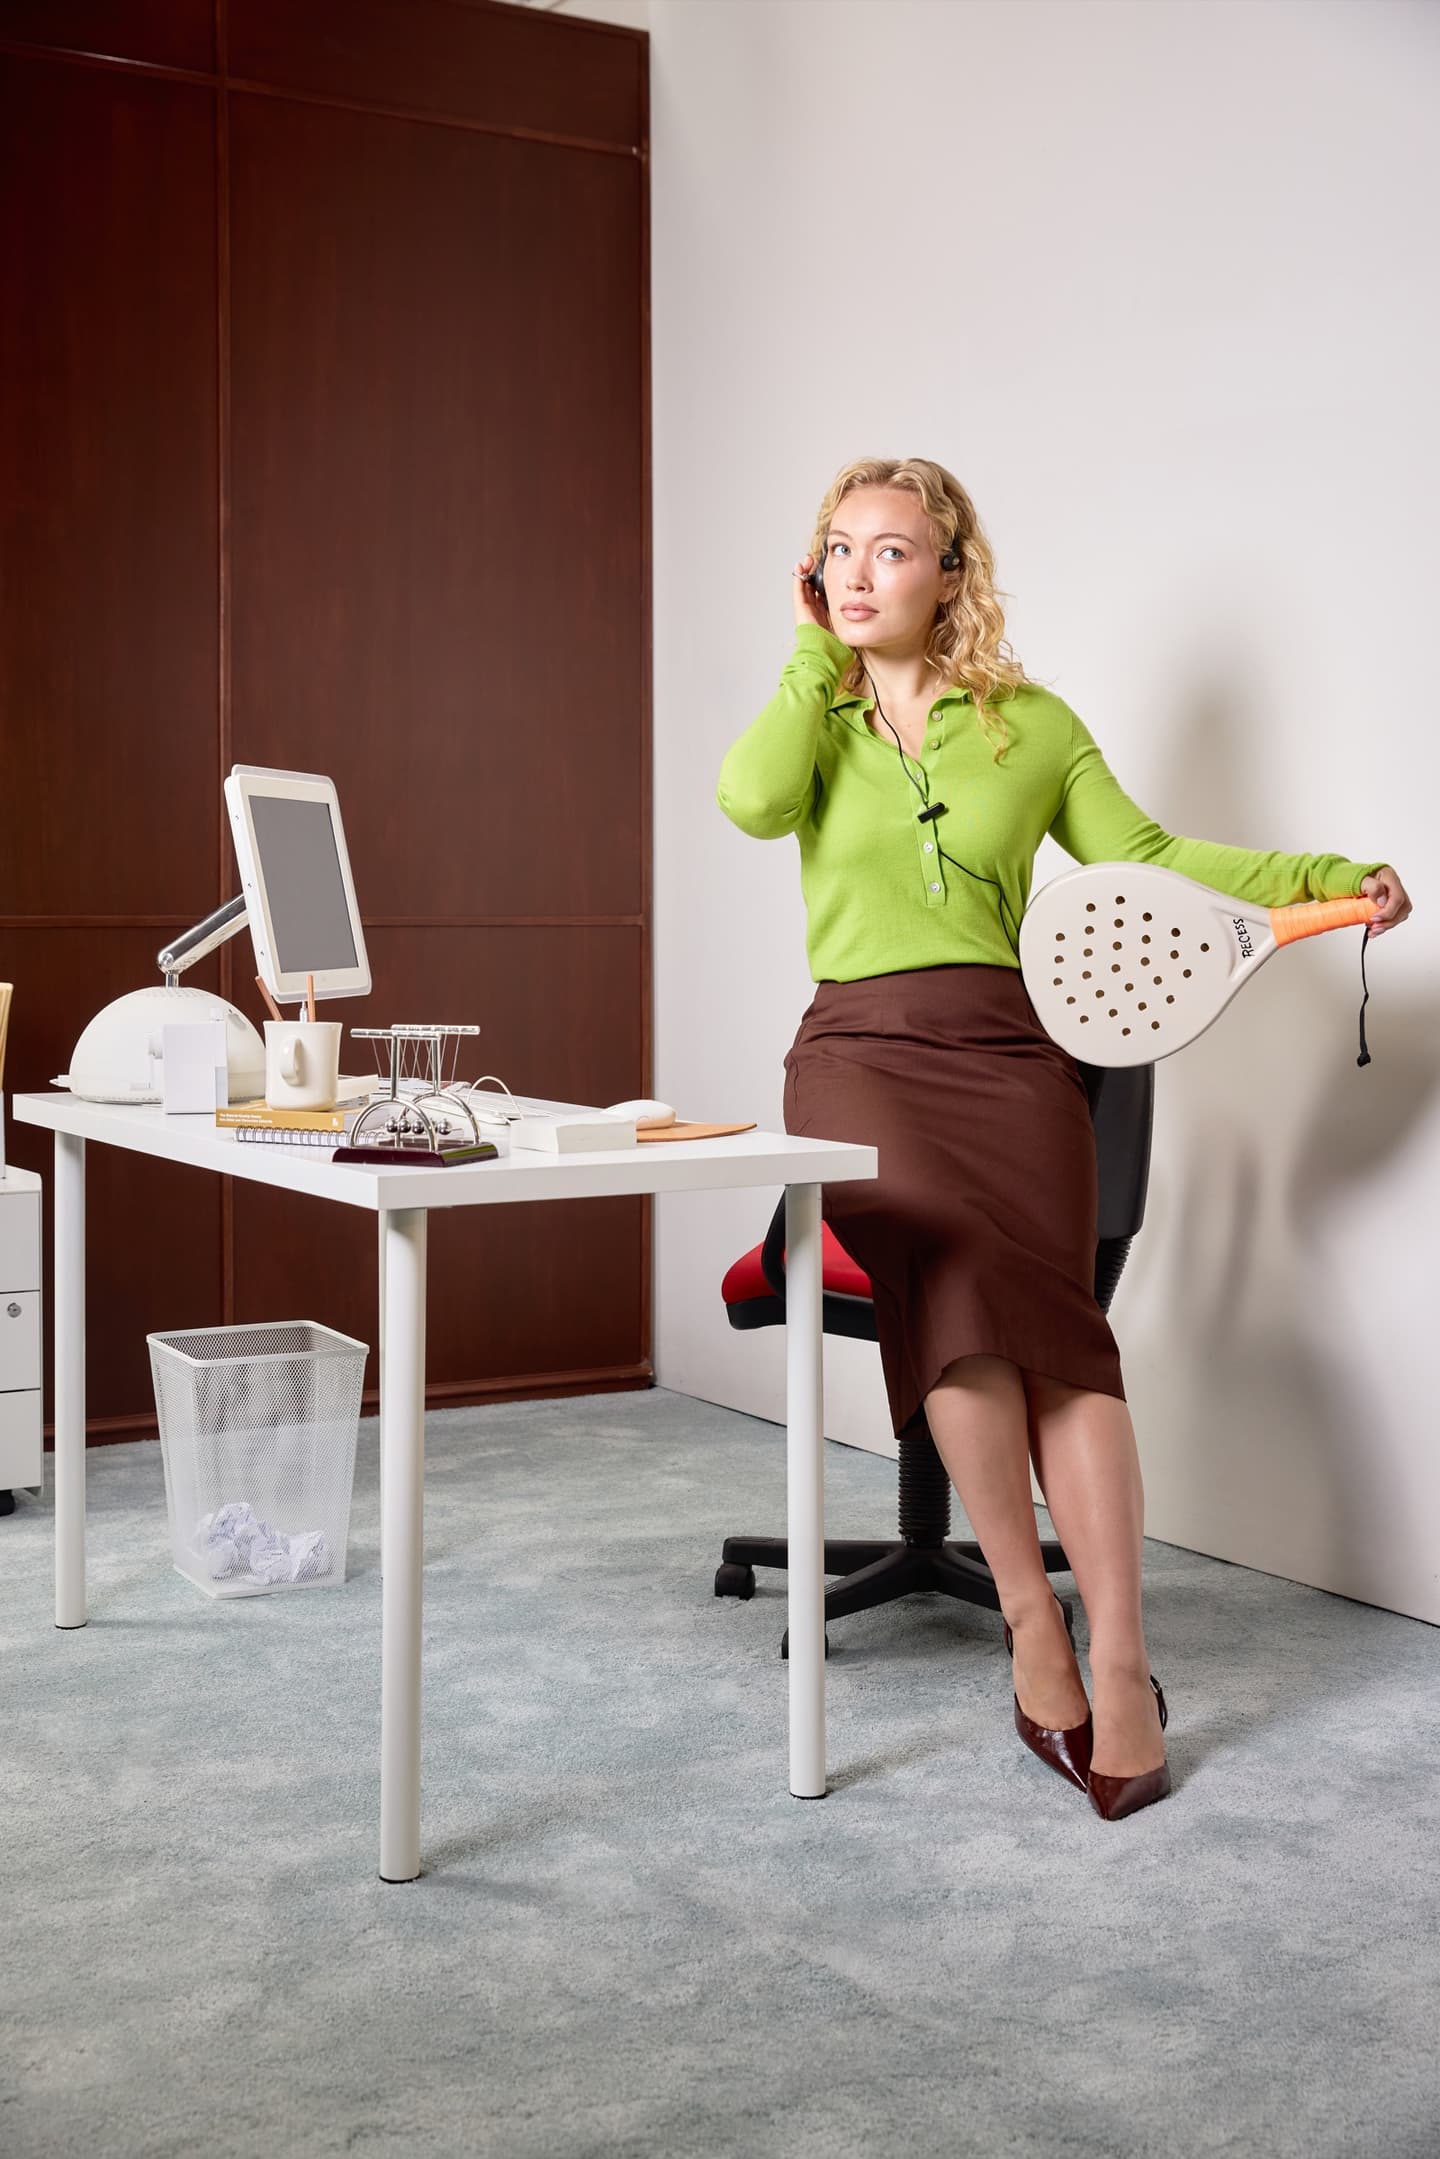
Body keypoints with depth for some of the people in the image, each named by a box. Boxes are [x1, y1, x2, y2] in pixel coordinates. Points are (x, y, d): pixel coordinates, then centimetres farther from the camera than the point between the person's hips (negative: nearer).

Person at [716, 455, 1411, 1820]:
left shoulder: (1030, 724, 15)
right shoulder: (813, 714, 15)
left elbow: (1145, 858, 12)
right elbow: (751, 799, -8)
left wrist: (1329, 877, 2)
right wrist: (815, 657, 5)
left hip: (1005, 1051, 1)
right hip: (860, 1049, 0)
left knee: (1050, 1301, -24)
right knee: (954, 1269, -30)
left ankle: (1118, 1664, -23)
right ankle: (1032, 1626, -21)